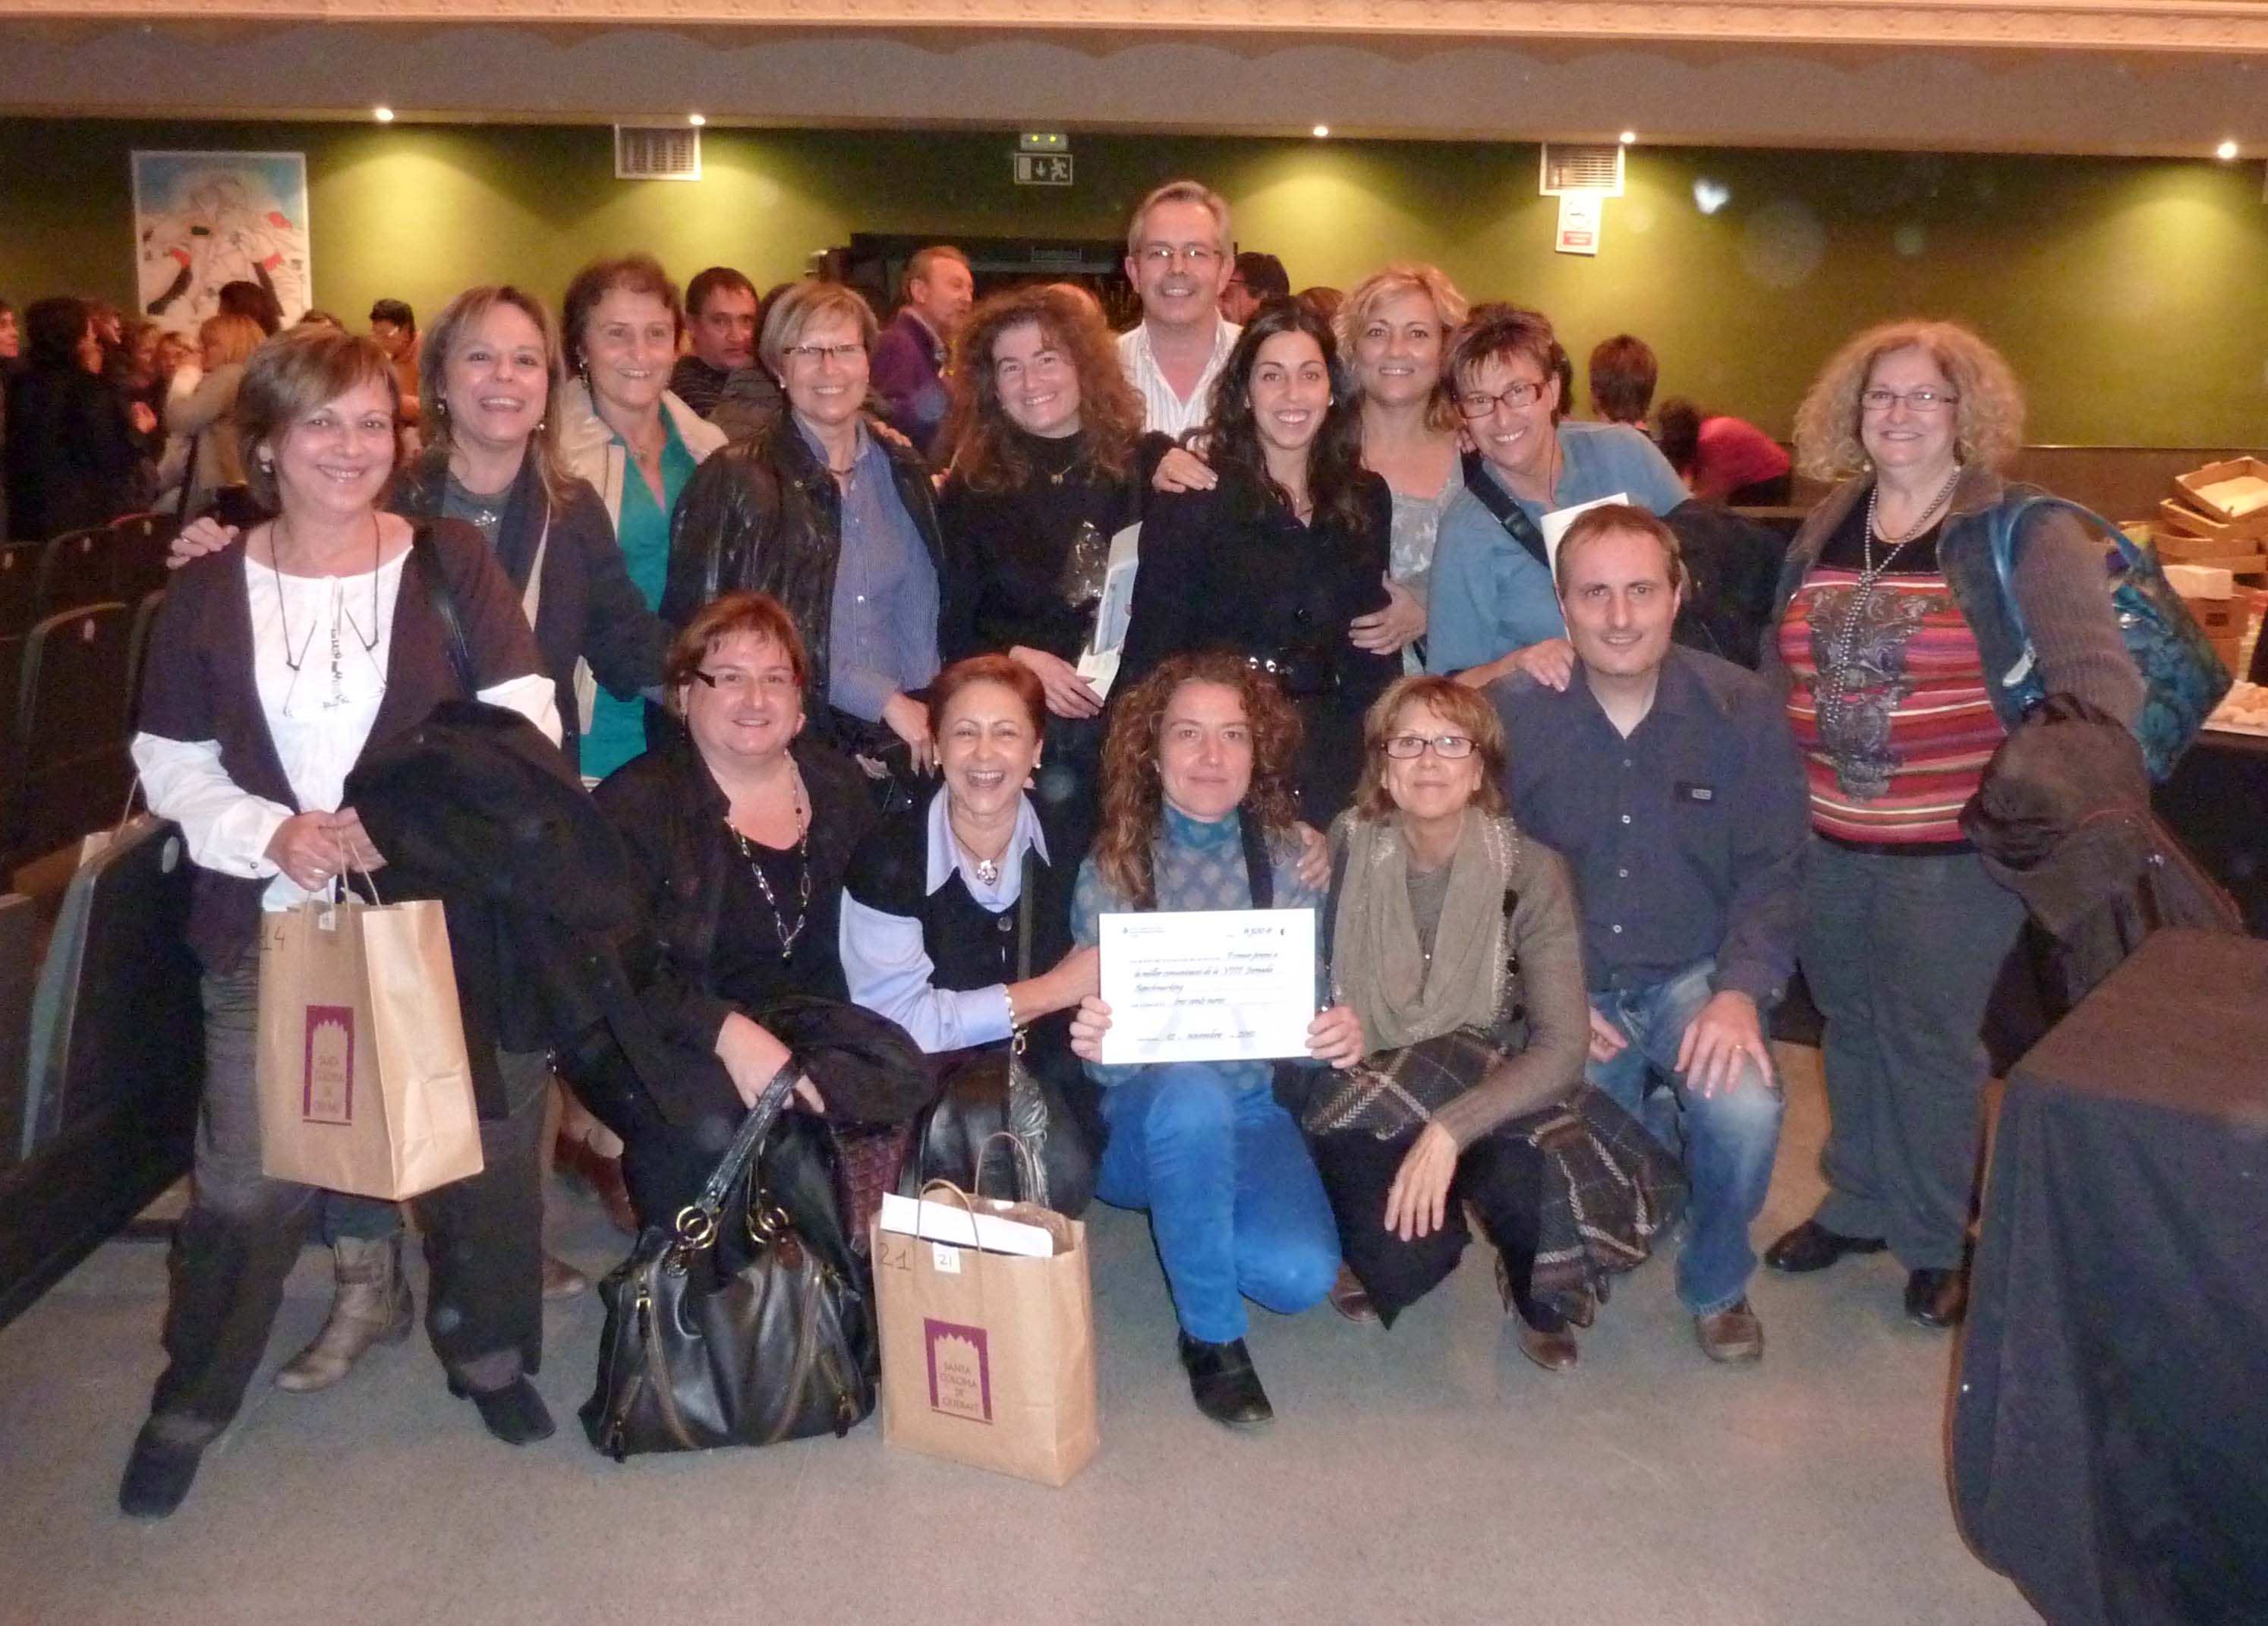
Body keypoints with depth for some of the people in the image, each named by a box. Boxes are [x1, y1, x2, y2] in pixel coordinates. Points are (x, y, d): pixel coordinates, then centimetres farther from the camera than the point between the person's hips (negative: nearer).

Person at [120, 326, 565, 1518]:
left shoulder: (450, 563, -1)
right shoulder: (205, 594, 3)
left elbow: (522, 721, -6)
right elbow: (169, 762, 5)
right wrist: (269, 832, -13)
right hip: (268, 924, 0)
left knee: (474, 1146, 10)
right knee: (245, 1176, 2)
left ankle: (487, 1352, 34)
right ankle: (190, 1399, 25)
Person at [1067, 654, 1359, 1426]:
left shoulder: (1291, 860, 0)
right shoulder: (1111, 868, -4)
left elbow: (1314, 1009, 2)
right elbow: (1103, 1055, -6)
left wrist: (1343, 1036, -22)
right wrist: (1090, 1042, -30)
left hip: (1254, 1112, 2)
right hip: (1142, 1119, -2)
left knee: (1302, 1275, -24)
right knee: (1190, 1092, -36)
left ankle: (1188, 1222, 13)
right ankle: (1210, 1336, -14)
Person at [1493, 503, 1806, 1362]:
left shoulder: (1742, 708, -6)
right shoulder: (1511, 714, -8)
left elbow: (1772, 870, -3)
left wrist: (1742, 990, -18)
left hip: (1694, 976, 0)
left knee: (1744, 1111, -29)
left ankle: (1716, 1283, 5)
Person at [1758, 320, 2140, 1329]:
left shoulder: (2025, 536, -8)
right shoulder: (1823, 532, 8)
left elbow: (2099, 680, -11)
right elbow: (1780, 673, 15)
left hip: (1956, 852, -5)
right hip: (1827, 845, 5)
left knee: (1931, 1045, 6)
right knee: (1851, 1031, 18)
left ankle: (1934, 1242, 25)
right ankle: (1857, 1206, 36)